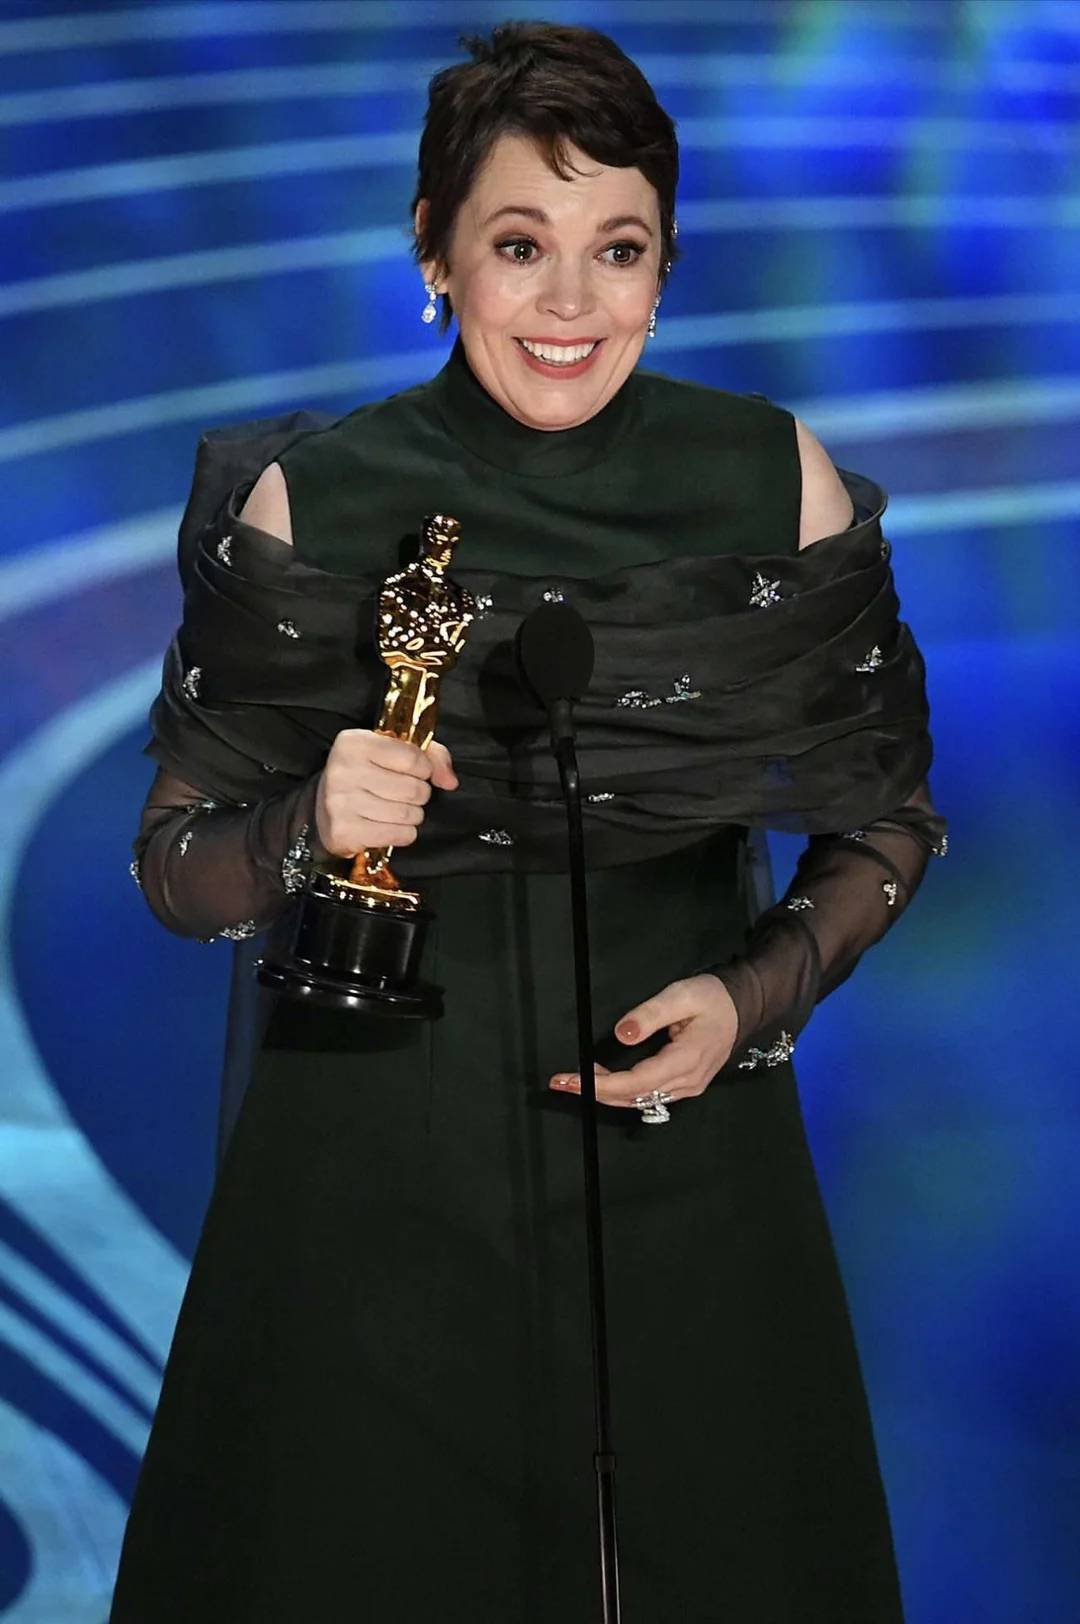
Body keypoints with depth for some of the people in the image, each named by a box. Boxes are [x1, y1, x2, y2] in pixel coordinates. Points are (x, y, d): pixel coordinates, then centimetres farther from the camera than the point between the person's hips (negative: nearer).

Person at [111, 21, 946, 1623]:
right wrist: (307, 831, -20)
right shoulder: (307, 501, -6)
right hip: (378, 1173, -1)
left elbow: (884, 819, 7)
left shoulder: (776, 485, -4)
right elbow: (179, 870, 0)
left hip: (683, 1146, 1)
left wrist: (760, 996, -9)